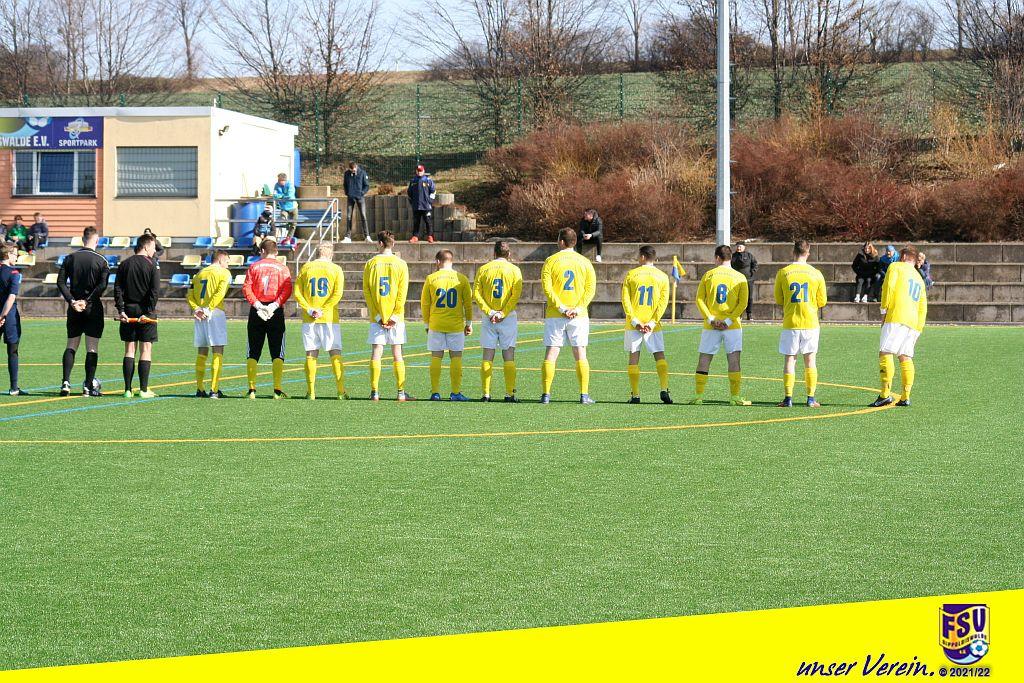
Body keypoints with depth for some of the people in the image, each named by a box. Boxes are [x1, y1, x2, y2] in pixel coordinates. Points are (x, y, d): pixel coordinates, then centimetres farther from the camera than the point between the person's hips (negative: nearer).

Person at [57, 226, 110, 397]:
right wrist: (87, 301, -13)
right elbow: (102, 285, -15)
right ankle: (89, 386, -1)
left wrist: (71, 301, -7)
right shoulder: (101, 261, -4)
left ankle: (66, 382, -3)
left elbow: (61, 282, -3)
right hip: (93, 308, -3)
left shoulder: (70, 258, 4)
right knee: (92, 347, 2)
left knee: (71, 345, 10)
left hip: (74, 308, 3)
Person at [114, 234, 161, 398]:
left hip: (128, 311, 4)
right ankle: (143, 390, -2)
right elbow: (155, 292, -14)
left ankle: (128, 389, 4)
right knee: (146, 349, 1)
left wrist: (121, 310, -2)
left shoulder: (124, 264, 7)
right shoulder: (152, 265, -6)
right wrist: (148, 313, -12)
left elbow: (117, 288, 1)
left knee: (129, 350, 7)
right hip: (145, 310, -4)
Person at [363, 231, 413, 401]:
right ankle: (401, 392, 3)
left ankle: (374, 392, -3)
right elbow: (402, 293, -6)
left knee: (376, 353, 1)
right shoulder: (400, 264, 0)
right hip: (395, 317, 0)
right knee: (397, 354, 4)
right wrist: (395, 316, -6)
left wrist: (377, 316, -4)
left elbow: (366, 291, -3)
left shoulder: (370, 264, 0)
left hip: (376, 317, 0)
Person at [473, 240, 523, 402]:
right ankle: (509, 393, -3)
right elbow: (516, 294, -9)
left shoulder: (483, 269, 5)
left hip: (488, 318, 1)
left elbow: (476, 293, -4)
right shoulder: (514, 270, 1)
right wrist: (503, 313, -12)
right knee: (509, 356, 2)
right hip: (508, 318, -1)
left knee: (487, 356, 4)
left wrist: (489, 312, -9)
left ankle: (486, 394, -1)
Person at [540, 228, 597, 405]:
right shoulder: (584, 262, 6)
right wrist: (578, 308, -8)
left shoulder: (551, 261, 1)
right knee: (580, 355, 5)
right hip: (579, 316, 1)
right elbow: (591, 288, -3)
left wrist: (560, 307, -11)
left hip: (554, 315, -1)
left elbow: (546, 287, -9)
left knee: (551, 354, 2)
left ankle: (546, 394, -3)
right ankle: (584, 395, 1)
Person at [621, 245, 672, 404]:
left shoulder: (631, 274, 2)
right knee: (660, 356, 6)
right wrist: (653, 322, -7)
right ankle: (664, 390, -11)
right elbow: (664, 301, -3)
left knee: (634, 357, 4)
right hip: (653, 324, 1)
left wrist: (634, 320, -8)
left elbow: (625, 299, -5)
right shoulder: (662, 277, 5)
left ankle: (635, 395, 2)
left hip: (634, 324, -1)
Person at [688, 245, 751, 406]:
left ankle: (698, 396, 4)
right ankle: (735, 397, -6)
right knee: (734, 360, 0)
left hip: (710, 326, 0)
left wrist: (710, 319, -6)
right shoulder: (740, 277, 3)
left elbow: (699, 300, -1)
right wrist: (729, 321, -7)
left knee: (704, 360, 6)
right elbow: (743, 303, -4)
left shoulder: (708, 275, 4)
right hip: (733, 327, 0)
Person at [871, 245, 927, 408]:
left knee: (885, 353, -10)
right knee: (905, 357, 8)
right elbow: (923, 307, 24)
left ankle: (886, 394, -20)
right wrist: (918, 330, 22)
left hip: (897, 317, -7)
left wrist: (884, 309, -1)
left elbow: (888, 287, -7)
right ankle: (906, 397, 0)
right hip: (914, 322, 7)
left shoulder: (896, 267, 9)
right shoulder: (919, 279, 28)